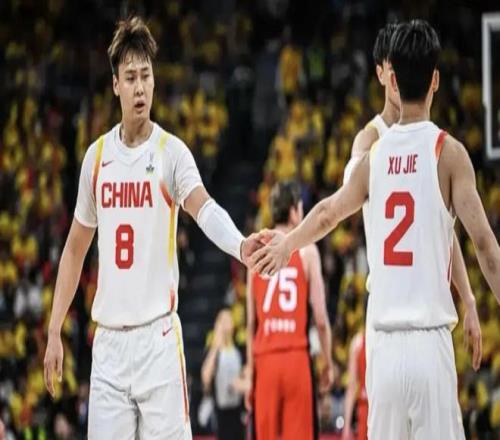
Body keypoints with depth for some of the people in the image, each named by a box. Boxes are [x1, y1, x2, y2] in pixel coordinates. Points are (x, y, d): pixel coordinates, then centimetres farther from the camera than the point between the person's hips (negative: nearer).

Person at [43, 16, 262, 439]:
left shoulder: (171, 151, -4)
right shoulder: (96, 155, 9)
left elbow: (203, 207, -23)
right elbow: (75, 249, 18)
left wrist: (240, 245, -44)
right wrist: (55, 331, 14)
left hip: (158, 337, -4)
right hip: (108, 341, 4)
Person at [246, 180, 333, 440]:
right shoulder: (307, 251, -1)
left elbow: (250, 323, 9)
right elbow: (321, 319, -5)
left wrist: (251, 373, 13)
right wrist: (328, 363, 6)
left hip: (265, 360, 3)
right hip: (297, 357, -3)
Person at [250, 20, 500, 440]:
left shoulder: (375, 154, 9)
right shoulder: (448, 151, -3)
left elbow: (328, 213, 25)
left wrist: (286, 244, 45)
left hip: (385, 347, 4)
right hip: (430, 343, -4)